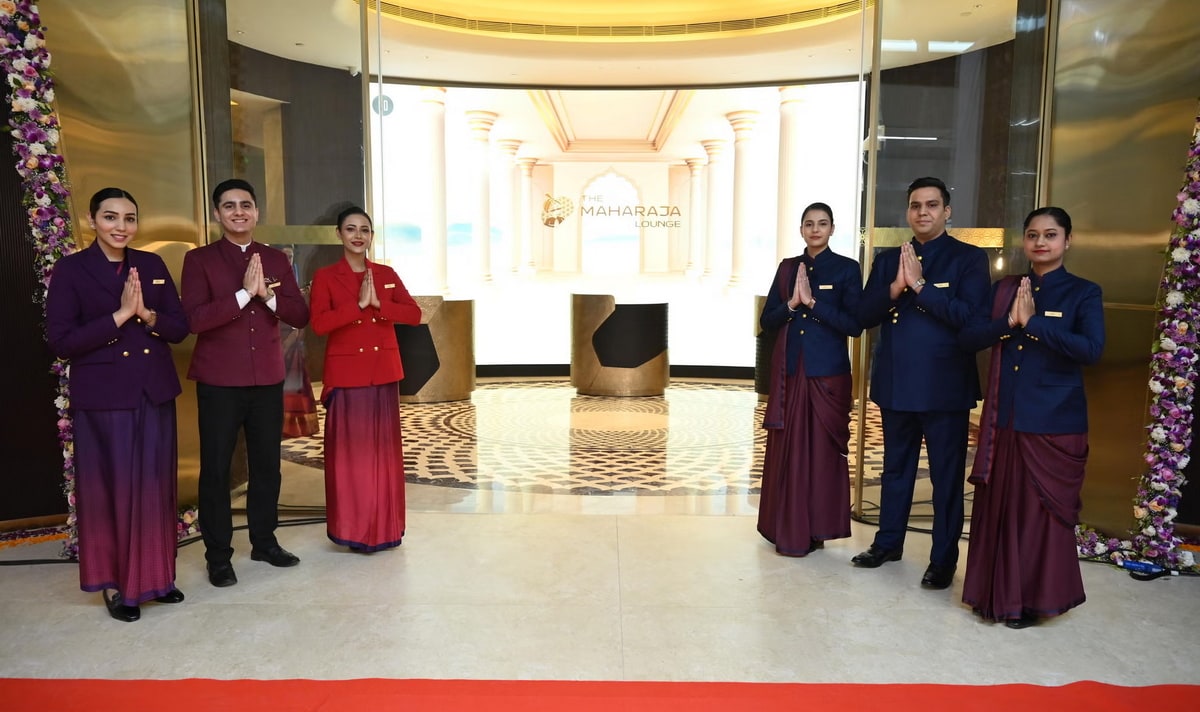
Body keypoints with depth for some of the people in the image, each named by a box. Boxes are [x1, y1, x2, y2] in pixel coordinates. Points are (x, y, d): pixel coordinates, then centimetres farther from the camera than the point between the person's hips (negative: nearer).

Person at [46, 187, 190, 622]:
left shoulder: (152, 265, 8)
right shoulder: (71, 270, -4)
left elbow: (179, 328, 5)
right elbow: (60, 341, -11)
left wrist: (146, 314, -13)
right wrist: (119, 315, -17)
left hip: (155, 394, 4)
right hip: (103, 399, -3)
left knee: (155, 487, 10)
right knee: (111, 489, 4)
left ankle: (155, 575, 24)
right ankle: (114, 583, 19)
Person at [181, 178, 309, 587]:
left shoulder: (276, 260, 9)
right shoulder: (199, 260, -2)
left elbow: (300, 316, 2)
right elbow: (194, 319, -15)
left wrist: (267, 295, -15)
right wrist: (244, 293, -20)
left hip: (268, 379, 3)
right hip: (218, 381, -3)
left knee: (267, 463, 11)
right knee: (216, 468, 3)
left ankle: (264, 542, 26)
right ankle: (218, 555, 15)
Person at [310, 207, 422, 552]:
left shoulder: (386, 274, 9)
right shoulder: (325, 277, -1)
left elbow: (414, 314, -2)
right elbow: (319, 324, -15)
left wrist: (378, 304, -15)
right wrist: (358, 304, -20)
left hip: (384, 373, 3)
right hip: (346, 375, -3)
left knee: (384, 449, 8)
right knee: (349, 451, 1)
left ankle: (385, 527, 19)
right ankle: (352, 528, 13)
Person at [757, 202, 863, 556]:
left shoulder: (846, 268, -1)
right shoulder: (787, 267, 10)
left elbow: (855, 325, -9)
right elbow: (767, 321, 6)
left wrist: (813, 302, -16)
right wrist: (792, 303, -11)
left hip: (827, 373, -3)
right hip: (789, 372, 3)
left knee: (822, 450, 3)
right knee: (786, 449, 6)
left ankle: (816, 529, 13)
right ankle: (786, 529, 16)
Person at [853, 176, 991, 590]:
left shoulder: (968, 259, -2)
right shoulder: (887, 259, 9)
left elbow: (971, 317, -15)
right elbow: (864, 316, 2)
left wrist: (920, 284, -20)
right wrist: (894, 288, -16)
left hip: (944, 386, -4)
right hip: (896, 383, 4)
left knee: (946, 475, 5)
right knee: (895, 468, 16)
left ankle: (943, 559, 17)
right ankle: (888, 542, 30)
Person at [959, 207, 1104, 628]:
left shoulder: (1083, 293, 0)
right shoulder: (1004, 289, 9)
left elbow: (1091, 349, -16)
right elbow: (969, 338, 0)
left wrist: (1032, 321, -18)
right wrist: (1009, 321, -16)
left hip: (1053, 422, -3)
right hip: (1005, 417, 3)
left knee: (1041, 511, 5)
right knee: (999, 508, 9)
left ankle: (1034, 598, 20)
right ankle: (998, 592, 22)